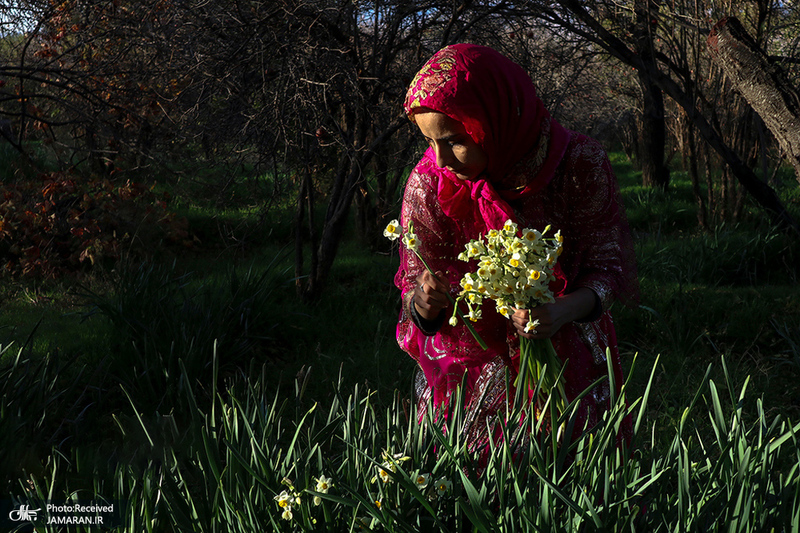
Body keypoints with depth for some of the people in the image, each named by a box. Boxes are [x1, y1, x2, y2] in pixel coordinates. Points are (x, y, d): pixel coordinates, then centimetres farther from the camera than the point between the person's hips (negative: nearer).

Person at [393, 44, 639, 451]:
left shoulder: (580, 164, -18)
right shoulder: (427, 183, -14)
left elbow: (607, 268, -12)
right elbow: (415, 290, -6)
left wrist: (566, 310, -32)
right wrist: (425, 304, -30)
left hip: (567, 370, 0)